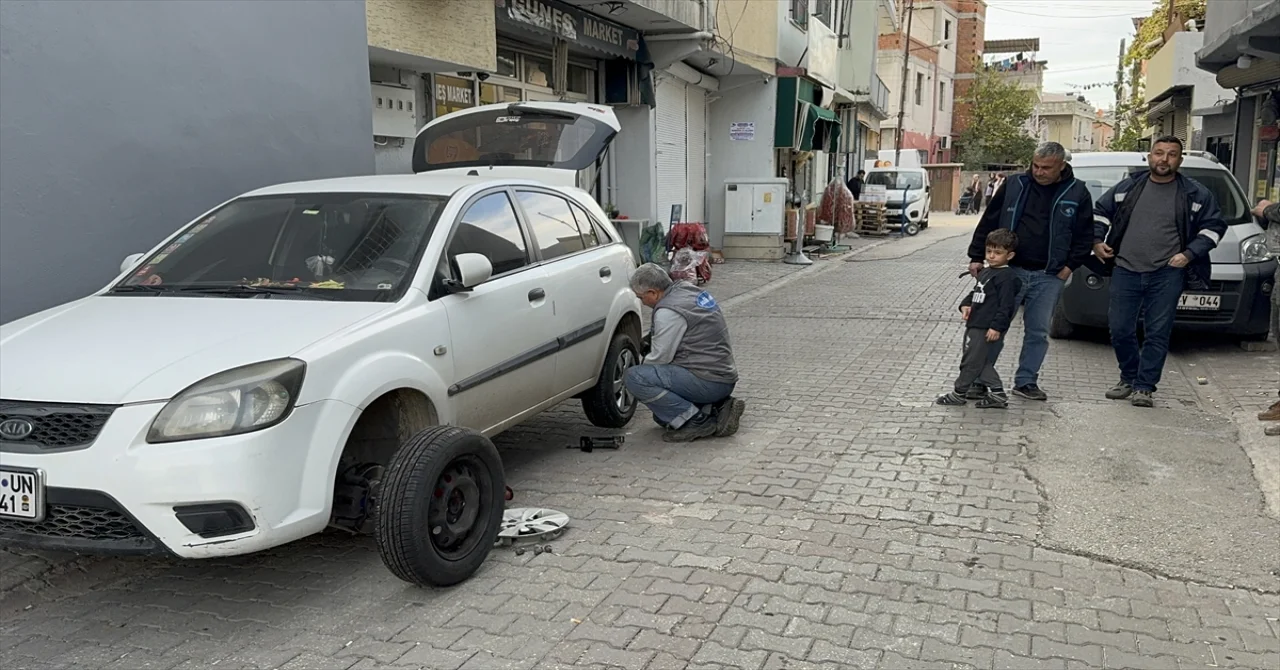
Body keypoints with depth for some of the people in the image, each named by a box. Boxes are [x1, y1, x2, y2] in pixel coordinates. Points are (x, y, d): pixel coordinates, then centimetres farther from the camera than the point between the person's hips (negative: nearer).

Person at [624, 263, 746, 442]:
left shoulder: (668, 311, -19)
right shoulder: (689, 288, 10)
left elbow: (660, 358, -15)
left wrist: (640, 366, 4)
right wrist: (651, 339, 17)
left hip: (708, 382, -10)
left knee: (634, 378, -20)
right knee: (663, 414, 24)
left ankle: (696, 421, -14)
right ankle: (718, 406, 10)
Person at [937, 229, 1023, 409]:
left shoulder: (1006, 277, -13)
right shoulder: (985, 272, 15)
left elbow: (1006, 305, -17)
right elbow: (975, 292, 25)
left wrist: (996, 327, -21)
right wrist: (966, 304, 5)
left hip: (987, 328, -10)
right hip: (975, 324, 10)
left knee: (971, 361, 0)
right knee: (982, 362, 13)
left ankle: (959, 393, 11)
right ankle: (997, 394, 18)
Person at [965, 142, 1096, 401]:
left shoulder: (1077, 193, 2)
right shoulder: (1014, 185, 2)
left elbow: (1084, 235, 7)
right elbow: (989, 222, 4)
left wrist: (1070, 265, -2)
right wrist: (976, 257, 0)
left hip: (1049, 277, 1)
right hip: (1009, 270, 0)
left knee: (1038, 332, 7)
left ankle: (1026, 381, 19)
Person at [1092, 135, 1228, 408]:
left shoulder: (1196, 194, 4)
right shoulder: (1128, 187, 8)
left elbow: (1214, 226, 9)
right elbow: (1100, 211, 19)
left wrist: (1189, 254, -3)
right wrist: (1097, 240, 6)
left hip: (1166, 275, -2)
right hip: (1125, 270, 2)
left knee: (1158, 333, -1)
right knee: (1120, 330, 5)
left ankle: (1144, 386, 8)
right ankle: (1128, 379, 24)